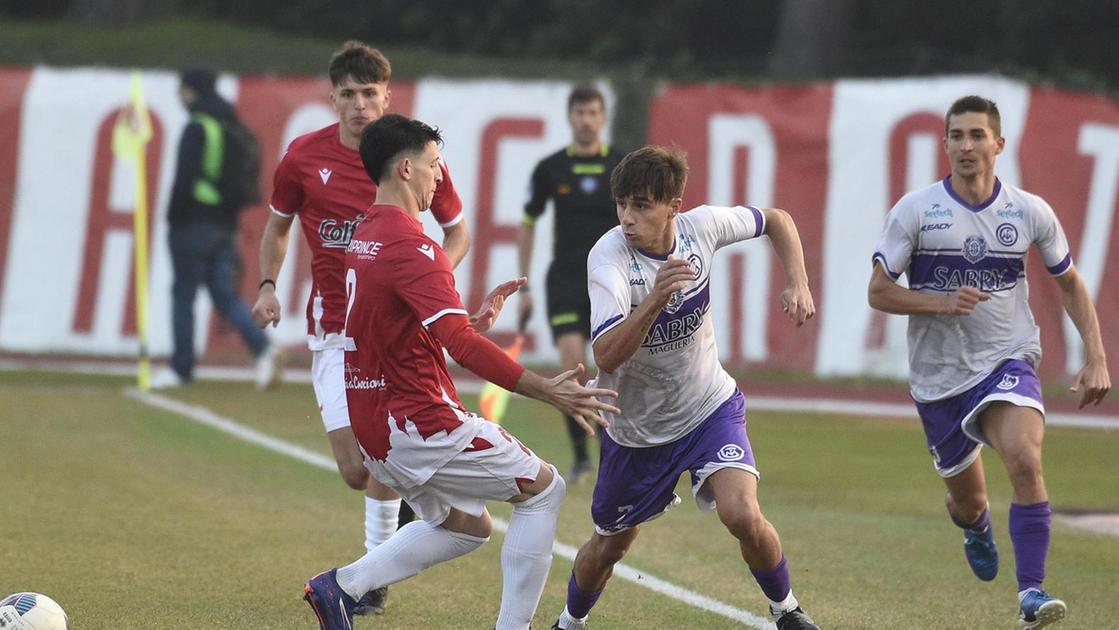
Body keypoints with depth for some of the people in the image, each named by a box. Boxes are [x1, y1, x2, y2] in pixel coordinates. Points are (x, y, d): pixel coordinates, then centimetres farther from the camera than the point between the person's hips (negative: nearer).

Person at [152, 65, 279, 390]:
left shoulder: (197, 128, -11)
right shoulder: (232, 127, 14)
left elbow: (184, 179, -17)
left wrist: (173, 219, -10)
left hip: (195, 225, -8)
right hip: (224, 224, 8)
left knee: (183, 294, 2)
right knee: (224, 294, 7)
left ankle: (181, 369, 6)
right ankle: (262, 347, -13)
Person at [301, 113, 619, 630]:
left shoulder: (365, 235, 12)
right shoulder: (411, 246, -19)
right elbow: (460, 343, -29)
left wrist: (478, 318, 12)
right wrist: (546, 391, -31)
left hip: (375, 422, 10)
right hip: (415, 420, -10)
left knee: (466, 526, 23)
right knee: (542, 487, 1)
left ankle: (341, 585, 13)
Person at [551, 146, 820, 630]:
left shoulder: (702, 226, -17)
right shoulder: (608, 257, -28)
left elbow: (776, 221, 5)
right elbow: (606, 356, -41)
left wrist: (797, 284, -10)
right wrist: (655, 299, -55)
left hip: (710, 408, 1)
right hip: (636, 424, -1)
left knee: (742, 515, -21)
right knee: (610, 545, 14)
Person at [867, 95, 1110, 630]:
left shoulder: (1030, 212, -3)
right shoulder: (915, 211, -8)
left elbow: (1069, 284, 11)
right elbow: (878, 291, -5)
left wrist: (1096, 358, 2)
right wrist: (942, 303, -22)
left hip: (1007, 361, -1)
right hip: (937, 374, 1)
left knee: (1024, 458, -29)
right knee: (966, 500, 12)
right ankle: (976, 526, 53)